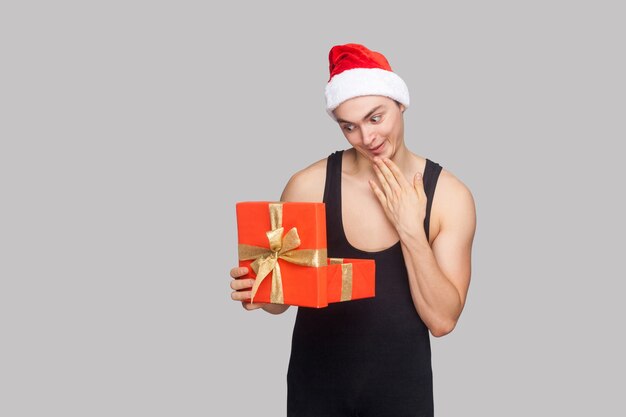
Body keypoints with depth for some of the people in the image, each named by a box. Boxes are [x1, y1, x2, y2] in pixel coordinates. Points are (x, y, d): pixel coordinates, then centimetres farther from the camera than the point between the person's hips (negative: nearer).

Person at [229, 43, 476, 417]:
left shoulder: (450, 196, -11)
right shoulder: (308, 186, -12)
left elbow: (442, 320, -12)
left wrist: (411, 231, -20)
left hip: (402, 385, 0)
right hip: (316, 383, 0)